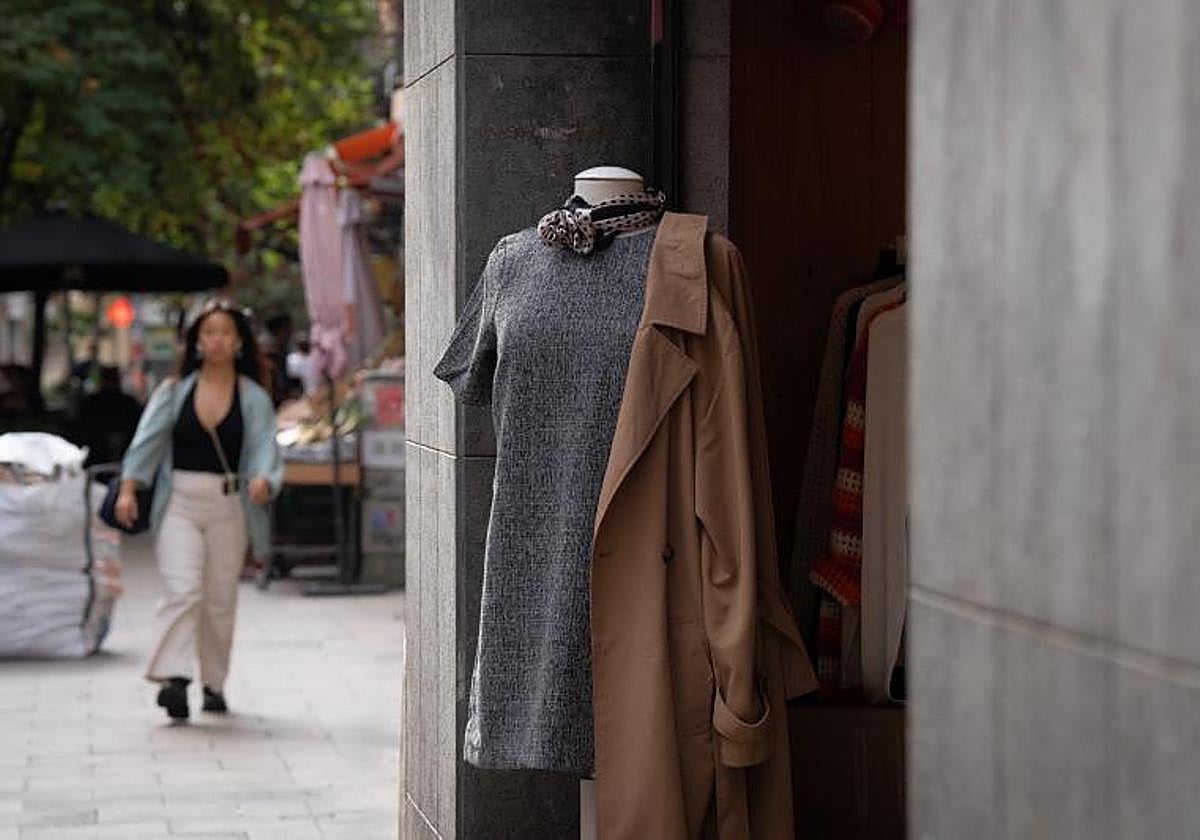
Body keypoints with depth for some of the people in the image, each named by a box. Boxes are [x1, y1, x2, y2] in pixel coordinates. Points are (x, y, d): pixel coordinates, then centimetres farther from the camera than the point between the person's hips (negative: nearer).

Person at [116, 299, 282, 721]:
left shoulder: (254, 399, 3)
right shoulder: (174, 392, 5)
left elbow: (264, 449, -8)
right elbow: (147, 442, 1)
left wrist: (262, 481, -29)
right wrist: (128, 489, -11)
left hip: (229, 505, 1)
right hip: (180, 501, -1)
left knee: (220, 599, 7)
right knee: (182, 590, -16)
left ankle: (214, 684, 20)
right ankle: (173, 678, -23)